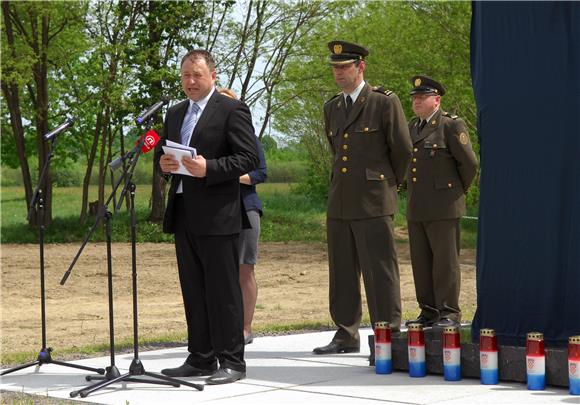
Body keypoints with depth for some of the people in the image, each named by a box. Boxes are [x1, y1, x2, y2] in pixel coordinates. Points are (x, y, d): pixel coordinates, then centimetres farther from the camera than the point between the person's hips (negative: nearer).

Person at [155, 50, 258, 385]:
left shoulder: (232, 110, -4)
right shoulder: (175, 113, 19)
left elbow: (249, 158, -10)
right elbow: (163, 152, 24)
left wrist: (209, 168, -21)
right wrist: (163, 162, 0)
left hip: (218, 215, -7)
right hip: (183, 214, 7)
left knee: (224, 291, -4)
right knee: (193, 291, 11)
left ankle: (232, 362, 0)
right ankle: (201, 358, 18)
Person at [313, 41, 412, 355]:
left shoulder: (385, 102, -5)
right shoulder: (331, 108, 16)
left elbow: (402, 150, 1)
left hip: (373, 203, -6)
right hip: (339, 202, 7)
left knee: (380, 273, -4)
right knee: (342, 273, 9)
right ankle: (346, 335, 17)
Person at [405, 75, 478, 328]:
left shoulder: (451, 125, -7)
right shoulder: (413, 127, 15)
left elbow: (469, 163, -5)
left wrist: (458, 191, 7)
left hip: (443, 208, -7)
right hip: (416, 209, 7)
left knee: (445, 261, -3)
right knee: (421, 262, 8)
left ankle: (449, 313, 2)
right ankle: (428, 312, 15)